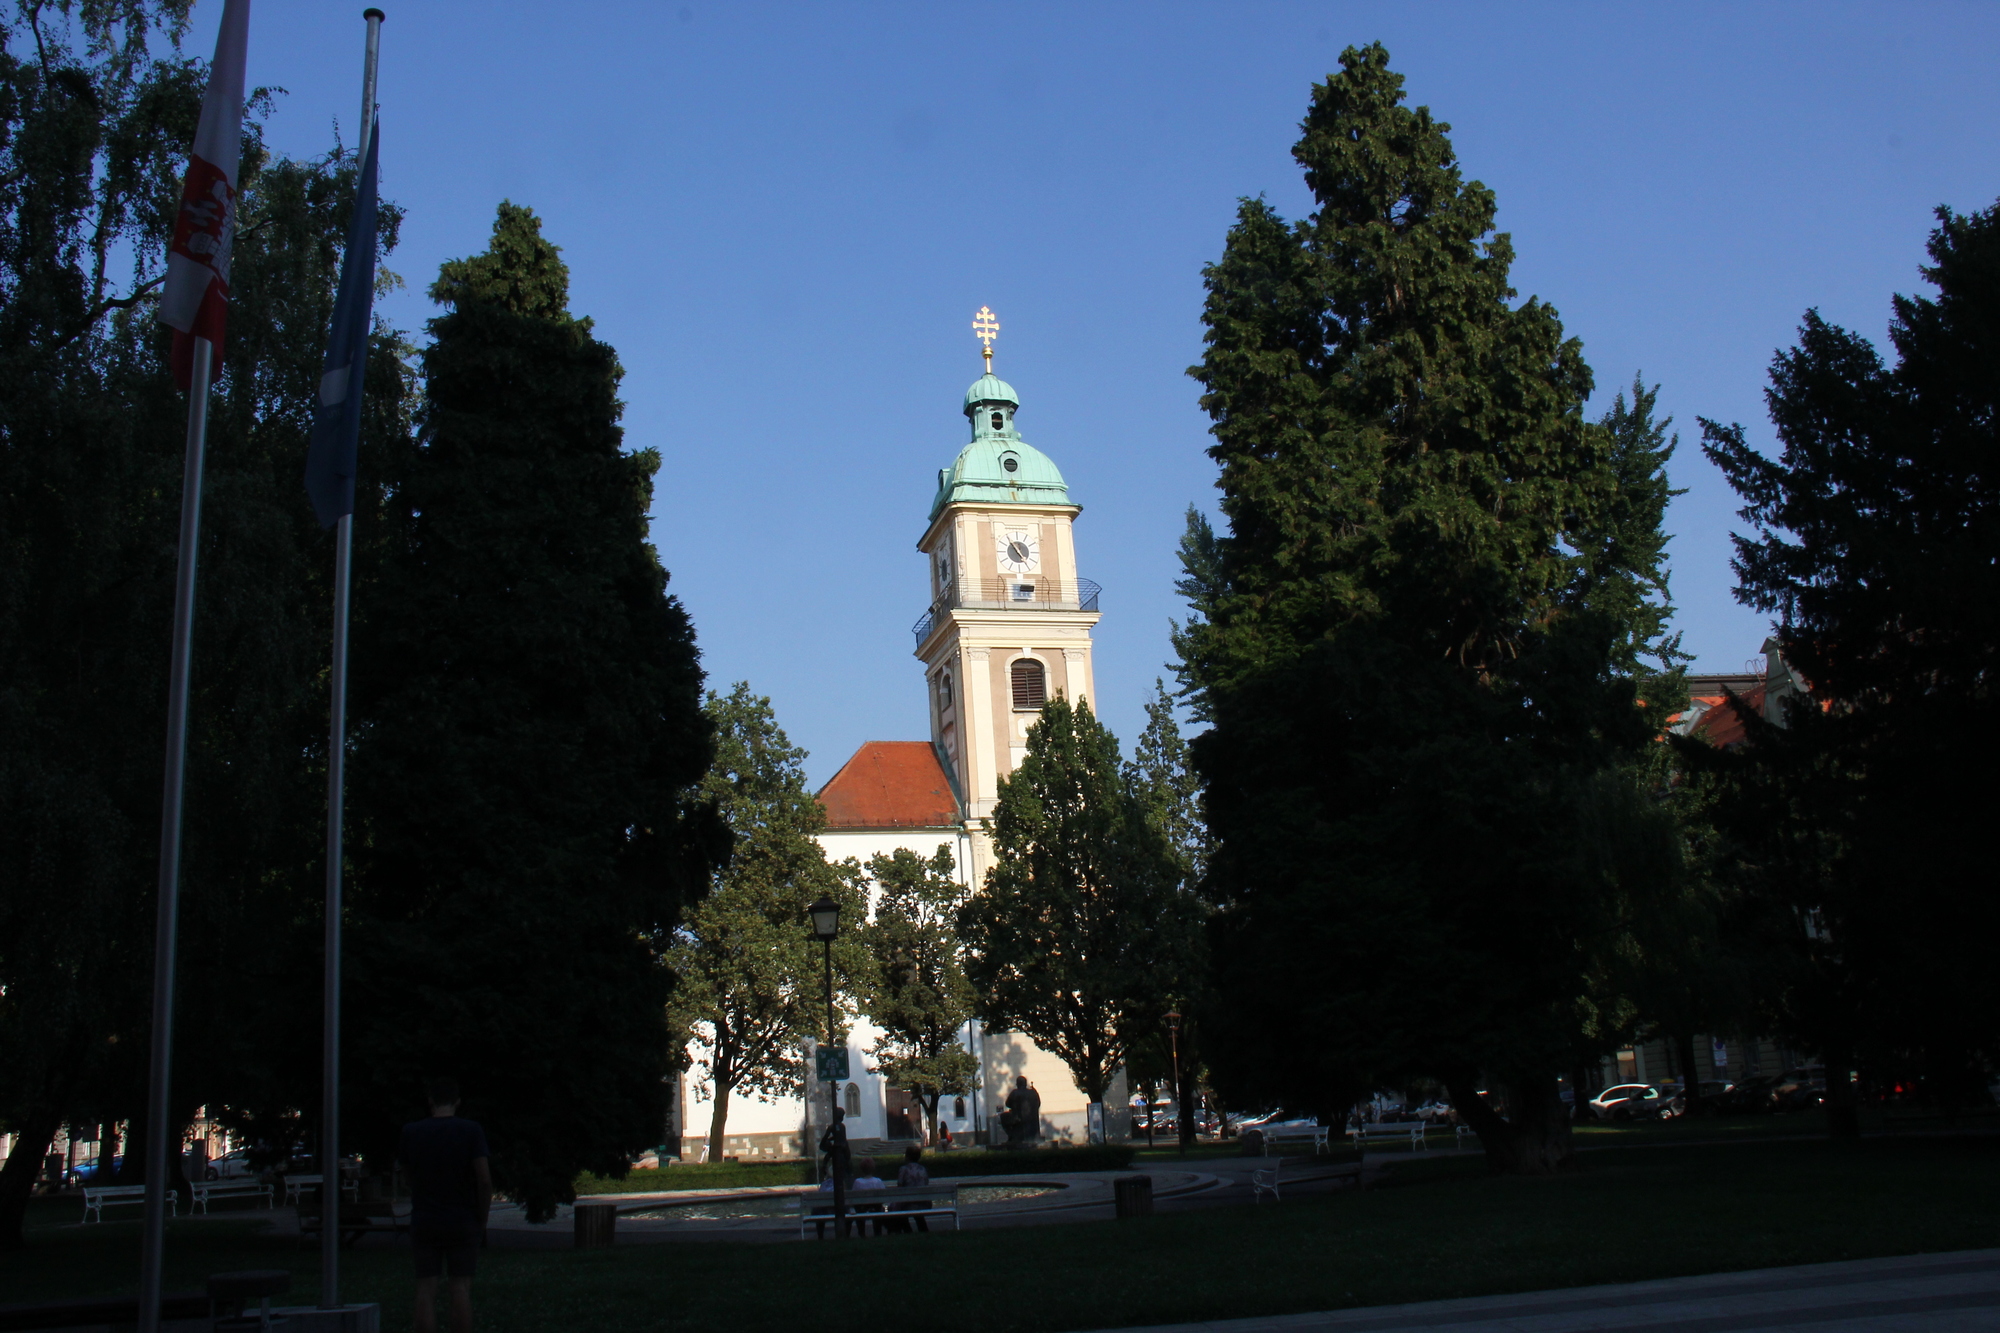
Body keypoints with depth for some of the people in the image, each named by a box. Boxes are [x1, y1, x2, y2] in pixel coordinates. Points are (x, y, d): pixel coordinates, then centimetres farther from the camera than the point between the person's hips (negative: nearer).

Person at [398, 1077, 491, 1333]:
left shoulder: (411, 1132, 1)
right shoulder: (470, 1130, -5)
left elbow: (406, 1170, 14)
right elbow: (484, 1180, -9)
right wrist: (482, 1221, 1)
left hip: (424, 1221, 1)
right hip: (463, 1221, -1)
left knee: (426, 1291, 2)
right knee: (461, 1287, 2)